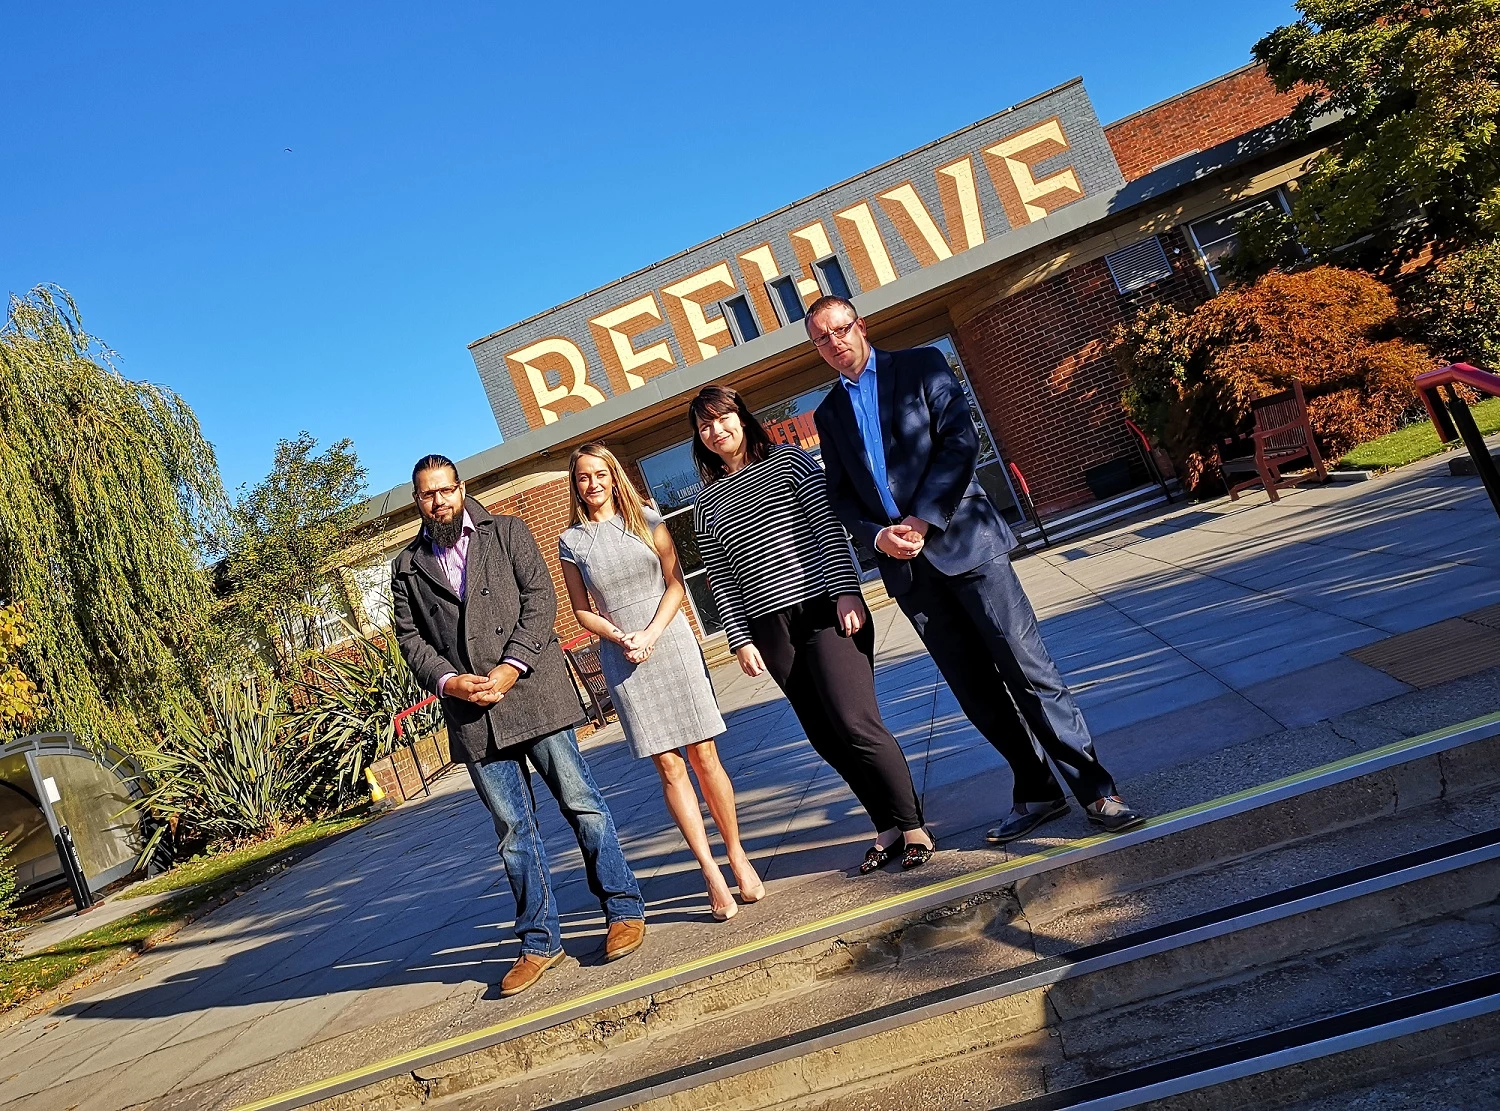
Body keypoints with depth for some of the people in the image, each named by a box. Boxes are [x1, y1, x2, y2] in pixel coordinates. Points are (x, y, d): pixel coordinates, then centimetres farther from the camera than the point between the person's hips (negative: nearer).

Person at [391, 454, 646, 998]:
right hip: (470, 711, 2)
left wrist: (510, 669, -12)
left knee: (580, 801, 1)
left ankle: (624, 909, 16)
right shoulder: (408, 565, 15)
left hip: (532, 689, -2)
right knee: (512, 827, 7)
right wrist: (448, 681, -9)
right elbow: (410, 638, 9)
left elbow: (540, 598, -2)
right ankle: (539, 942, 17)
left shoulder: (506, 532, 8)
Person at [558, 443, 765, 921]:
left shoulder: (647, 519, 5)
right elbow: (583, 610, 7)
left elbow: (676, 583, 2)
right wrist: (622, 639, -9)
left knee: (704, 756, 0)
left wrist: (650, 635, -11)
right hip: (622, 660, 0)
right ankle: (711, 872, 2)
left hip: (670, 644, 0)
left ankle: (737, 855, 11)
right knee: (668, 765, -2)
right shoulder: (571, 541, 5)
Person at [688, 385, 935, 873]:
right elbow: (721, 578, 9)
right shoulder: (707, 504, 12)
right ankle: (888, 829, 20)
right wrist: (740, 640, 1)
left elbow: (829, 526, -1)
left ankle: (913, 826, 4)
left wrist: (847, 591, -11)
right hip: (772, 630, 3)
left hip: (825, 608, -3)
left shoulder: (788, 461, 6)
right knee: (827, 738, 5)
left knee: (855, 723, -12)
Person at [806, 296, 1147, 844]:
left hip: (963, 538, -4)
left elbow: (961, 438, -6)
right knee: (977, 691, 7)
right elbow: (840, 495, 13)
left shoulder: (921, 364, 5)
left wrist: (922, 519, -13)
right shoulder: (828, 413, 16)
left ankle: (1095, 791, 1)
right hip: (904, 564, 4)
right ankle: (1036, 792, 18)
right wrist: (878, 534, -7)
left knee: (1029, 670, -7)